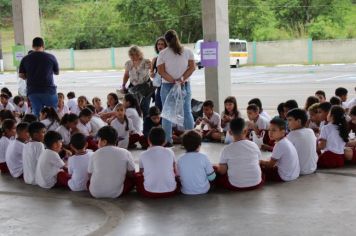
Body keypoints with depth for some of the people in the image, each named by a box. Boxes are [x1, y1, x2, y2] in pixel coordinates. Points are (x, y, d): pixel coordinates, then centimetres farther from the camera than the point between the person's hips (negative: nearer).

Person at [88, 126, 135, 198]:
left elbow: (90, 175, 3)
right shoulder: (125, 153, -6)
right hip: (116, 193, 1)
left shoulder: (95, 154, -4)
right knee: (132, 179, 20)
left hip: (95, 193, -1)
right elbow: (132, 174, 3)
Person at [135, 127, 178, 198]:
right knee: (177, 176, 31)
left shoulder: (143, 155, 2)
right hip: (170, 191, 1)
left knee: (137, 175, 25)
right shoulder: (170, 152, 5)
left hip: (149, 192, -1)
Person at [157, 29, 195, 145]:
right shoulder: (188, 51, 3)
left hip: (167, 86, -2)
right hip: (185, 85, 2)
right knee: (187, 112, 9)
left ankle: (168, 140, 4)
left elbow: (161, 71, -10)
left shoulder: (163, 53, -4)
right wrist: (182, 79, -10)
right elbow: (192, 67, -3)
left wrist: (173, 81, -14)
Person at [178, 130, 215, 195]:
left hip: (186, 191, 3)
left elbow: (180, 178, 3)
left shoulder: (180, 159, -5)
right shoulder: (203, 157, -12)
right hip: (203, 190, -3)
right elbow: (211, 177, -7)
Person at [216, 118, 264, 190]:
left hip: (236, 185, -2)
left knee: (217, 175, 20)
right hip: (256, 183, 2)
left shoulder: (227, 149, -11)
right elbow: (258, 163, 8)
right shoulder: (254, 145, -5)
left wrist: (217, 168, 17)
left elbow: (222, 171, -5)